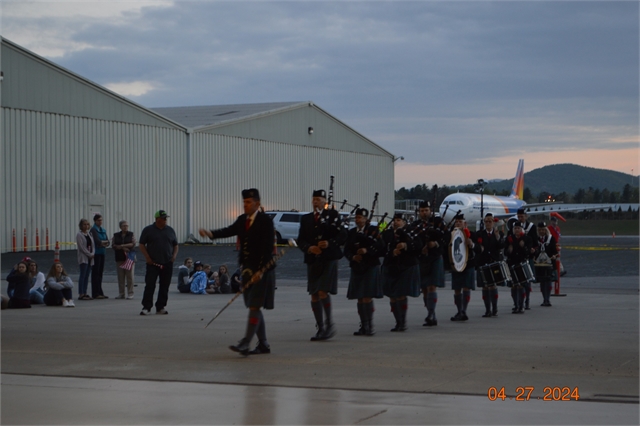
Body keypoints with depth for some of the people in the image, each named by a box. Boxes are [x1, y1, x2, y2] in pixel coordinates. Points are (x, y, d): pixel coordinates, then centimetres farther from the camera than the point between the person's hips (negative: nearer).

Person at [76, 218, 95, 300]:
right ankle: (81, 294, -10)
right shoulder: (79, 234, -5)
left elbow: (93, 245, 12)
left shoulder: (89, 234, 15)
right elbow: (81, 247, -12)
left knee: (87, 276, 6)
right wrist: (89, 254, -13)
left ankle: (84, 293, 10)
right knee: (83, 276, -9)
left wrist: (93, 253, -5)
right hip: (83, 258, -7)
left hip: (90, 257, 7)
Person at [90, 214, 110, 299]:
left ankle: (100, 293, 11)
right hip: (96, 253, -7)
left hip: (103, 253, 7)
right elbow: (97, 241, -17)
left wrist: (102, 243, -12)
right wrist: (104, 242, -2)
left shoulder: (103, 230, 16)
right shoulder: (93, 229, -6)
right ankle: (95, 294, -6)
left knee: (100, 273, 8)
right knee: (95, 272, -6)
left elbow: (108, 242, 8)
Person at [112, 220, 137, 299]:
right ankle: (121, 294, 7)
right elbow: (113, 245, 1)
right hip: (119, 258, 2)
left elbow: (133, 244, -6)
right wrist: (123, 248, -11)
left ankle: (130, 294, -4)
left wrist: (122, 246, -10)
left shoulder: (131, 234, 6)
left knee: (130, 276, -6)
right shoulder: (116, 235, 11)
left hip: (129, 257, -2)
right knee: (120, 277, 2)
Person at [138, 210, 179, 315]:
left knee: (164, 286, 4)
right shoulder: (148, 230, 2)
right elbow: (141, 244, 2)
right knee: (149, 285, -7)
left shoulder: (170, 230, 12)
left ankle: (160, 307, 13)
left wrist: (174, 255, 2)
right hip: (153, 263, -3)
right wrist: (147, 257, -8)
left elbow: (175, 245, 19)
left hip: (167, 263, 3)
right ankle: (146, 307, -4)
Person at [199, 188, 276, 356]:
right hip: (247, 269, 8)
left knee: (255, 306, -10)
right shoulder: (242, 220, 11)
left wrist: (260, 271, -22)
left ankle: (245, 344, -15)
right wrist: (210, 233, -21)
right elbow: (228, 231, -3)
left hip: (262, 270, -8)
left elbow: (268, 247, -16)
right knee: (254, 307, 11)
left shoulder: (265, 221, -10)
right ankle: (263, 344, 19)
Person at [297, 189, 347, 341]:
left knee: (323, 292, -15)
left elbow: (342, 235, -3)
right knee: (314, 295, 4)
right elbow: (300, 240, 8)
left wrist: (330, 243, -19)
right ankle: (321, 328, 12)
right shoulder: (305, 219, 14)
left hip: (328, 259, -4)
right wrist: (309, 248, -12)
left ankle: (329, 323, 1)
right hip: (312, 260, 4)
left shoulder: (332, 215, 3)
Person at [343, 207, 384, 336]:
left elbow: (381, 248, -9)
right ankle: (363, 326, 11)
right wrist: (353, 257, -12)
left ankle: (370, 326, -5)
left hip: (370, 268, -5)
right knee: (360, 299, 5)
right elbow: (347, 250, 8)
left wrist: (367, 251, -22)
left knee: (367, 297, -10)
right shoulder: (351, 233, 13)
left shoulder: (374, 230, -1)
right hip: (357, 268, 5)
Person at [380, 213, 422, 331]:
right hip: (391, 268, 3)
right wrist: (392, 253, -18)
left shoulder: (410, 233, 3)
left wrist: (406, 245, -24)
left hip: (406, 268, -3)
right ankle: (398, 322, 14)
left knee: (401, 295, -9)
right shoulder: (387, 234, 9)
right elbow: (383, 250, -1)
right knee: (392, 297, 4)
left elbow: (418, 246, -11)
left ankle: (403, 322, 1)